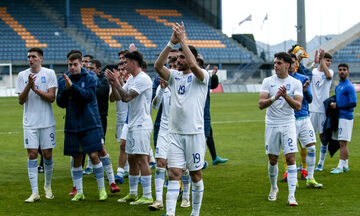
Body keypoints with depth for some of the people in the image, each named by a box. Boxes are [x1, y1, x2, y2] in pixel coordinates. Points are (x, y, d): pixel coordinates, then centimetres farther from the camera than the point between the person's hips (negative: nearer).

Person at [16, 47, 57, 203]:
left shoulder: (49, 73, -1)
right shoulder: (22, 75, 3)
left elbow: (51, 97, -7)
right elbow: (21, 101, -2)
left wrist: (35, 89, -16)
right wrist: (28, 86, -17)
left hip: (47, 121, -1)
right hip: (30, 122, 1)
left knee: (47, 154, 4)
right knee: (32, 154, -5)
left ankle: (48, 186, 25)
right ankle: (34, 192, -4)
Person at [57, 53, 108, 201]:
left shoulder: (90, 79, -2)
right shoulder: (63, 80, 6)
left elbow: (89, 96, -18)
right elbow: (61, 103, 2)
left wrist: (72, 86, -25)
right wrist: (66, 89, -16)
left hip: (90, 124, -3)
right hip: (72, 126, 3)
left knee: (94, 156, -7)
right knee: (76, 160, 7)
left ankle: (102, 189, 7)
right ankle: (79, 192, 16)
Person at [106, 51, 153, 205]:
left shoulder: (143, 79, -15)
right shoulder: (131, 79, 16)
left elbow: (127, 97, -22)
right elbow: (119, 97, 15)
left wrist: (116, 83, -18)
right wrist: (112, 83, 2)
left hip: (142, 124, -10)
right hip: (132, 124, 10)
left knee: (141, 158, -12)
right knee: (131, 158, 13)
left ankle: (147, 196, -12)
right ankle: (133, 194, 22)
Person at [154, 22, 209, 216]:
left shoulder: (201, 77, -3)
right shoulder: (174, 76, 10)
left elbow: (193, 65, -25)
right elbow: (158, 66, -8)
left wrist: (183, 40, -21)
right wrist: (171, 43, -15)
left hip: (195, 133, -3)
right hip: (175, 133, 3)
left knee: (195, 174, 7)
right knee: (174, 174, -5)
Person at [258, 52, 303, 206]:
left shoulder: (295, 83, 0)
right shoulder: (268, 82, 2)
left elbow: (298, 106, -9)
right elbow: (261, 104, -7)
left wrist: (286, 96, -24)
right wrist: (274, 98, -24)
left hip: (288, 124, -1)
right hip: (271, 124, 1)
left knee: (291, 159, -10)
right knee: (273, 160, 8)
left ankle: (291, 195, -11)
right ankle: (274, 188, 31)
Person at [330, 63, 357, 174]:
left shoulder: (349, 87, -10)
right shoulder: (338, 86, 17)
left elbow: (353, 103, -17)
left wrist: (337, 106, -14)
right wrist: (333, 104, 7)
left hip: (346, 117, -9)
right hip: (339, 117, 9)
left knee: (343, 143, -9)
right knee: (341, 143, 11)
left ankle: (341, 167, -9)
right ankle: (345, 165, 17)